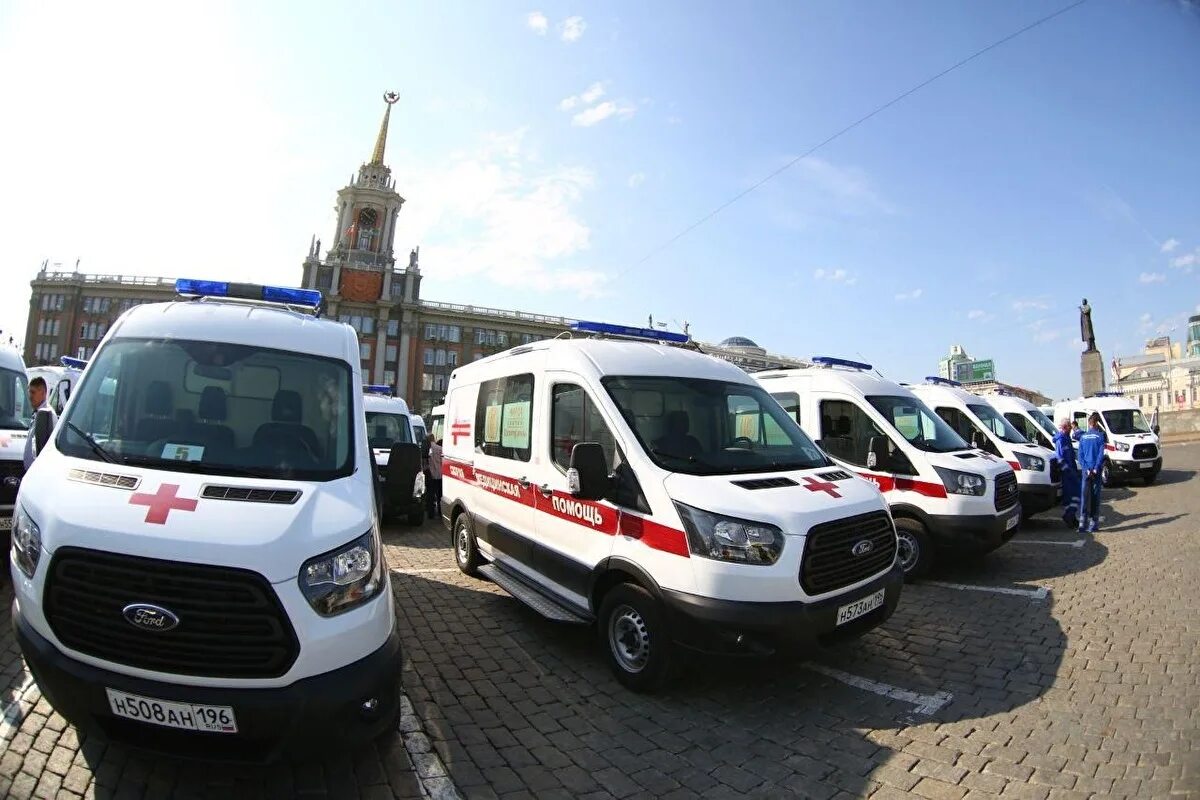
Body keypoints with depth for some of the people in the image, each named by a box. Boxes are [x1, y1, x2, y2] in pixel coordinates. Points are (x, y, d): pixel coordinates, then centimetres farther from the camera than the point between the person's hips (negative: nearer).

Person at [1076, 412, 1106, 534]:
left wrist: (1086, 469, -3)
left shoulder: (1083, 436, 6)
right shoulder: (1100, 435, -3)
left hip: (1085, 470, 2)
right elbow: (1101, 454, -8)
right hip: (1096, 470, -2)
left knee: (1084, 496, 0)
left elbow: (1080, 455, 1)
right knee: (1095, 496, 5)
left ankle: (1083, 524, -7)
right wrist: (1096, 469, -6)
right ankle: (1093, 523, 7)